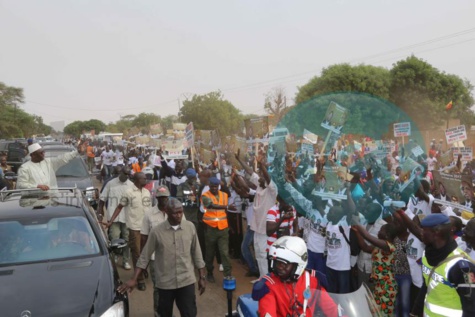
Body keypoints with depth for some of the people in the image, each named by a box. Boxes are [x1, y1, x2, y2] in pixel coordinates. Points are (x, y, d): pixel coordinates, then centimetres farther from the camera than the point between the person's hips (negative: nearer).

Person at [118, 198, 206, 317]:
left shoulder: (190, 227, -4)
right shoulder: (156, 231, -10)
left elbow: (196, 254, 4)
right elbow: (144, 256, -2)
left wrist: (202, 277, 5)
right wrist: (134, 279, -6)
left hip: (187, 281, 1)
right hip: (165, 282, 0)